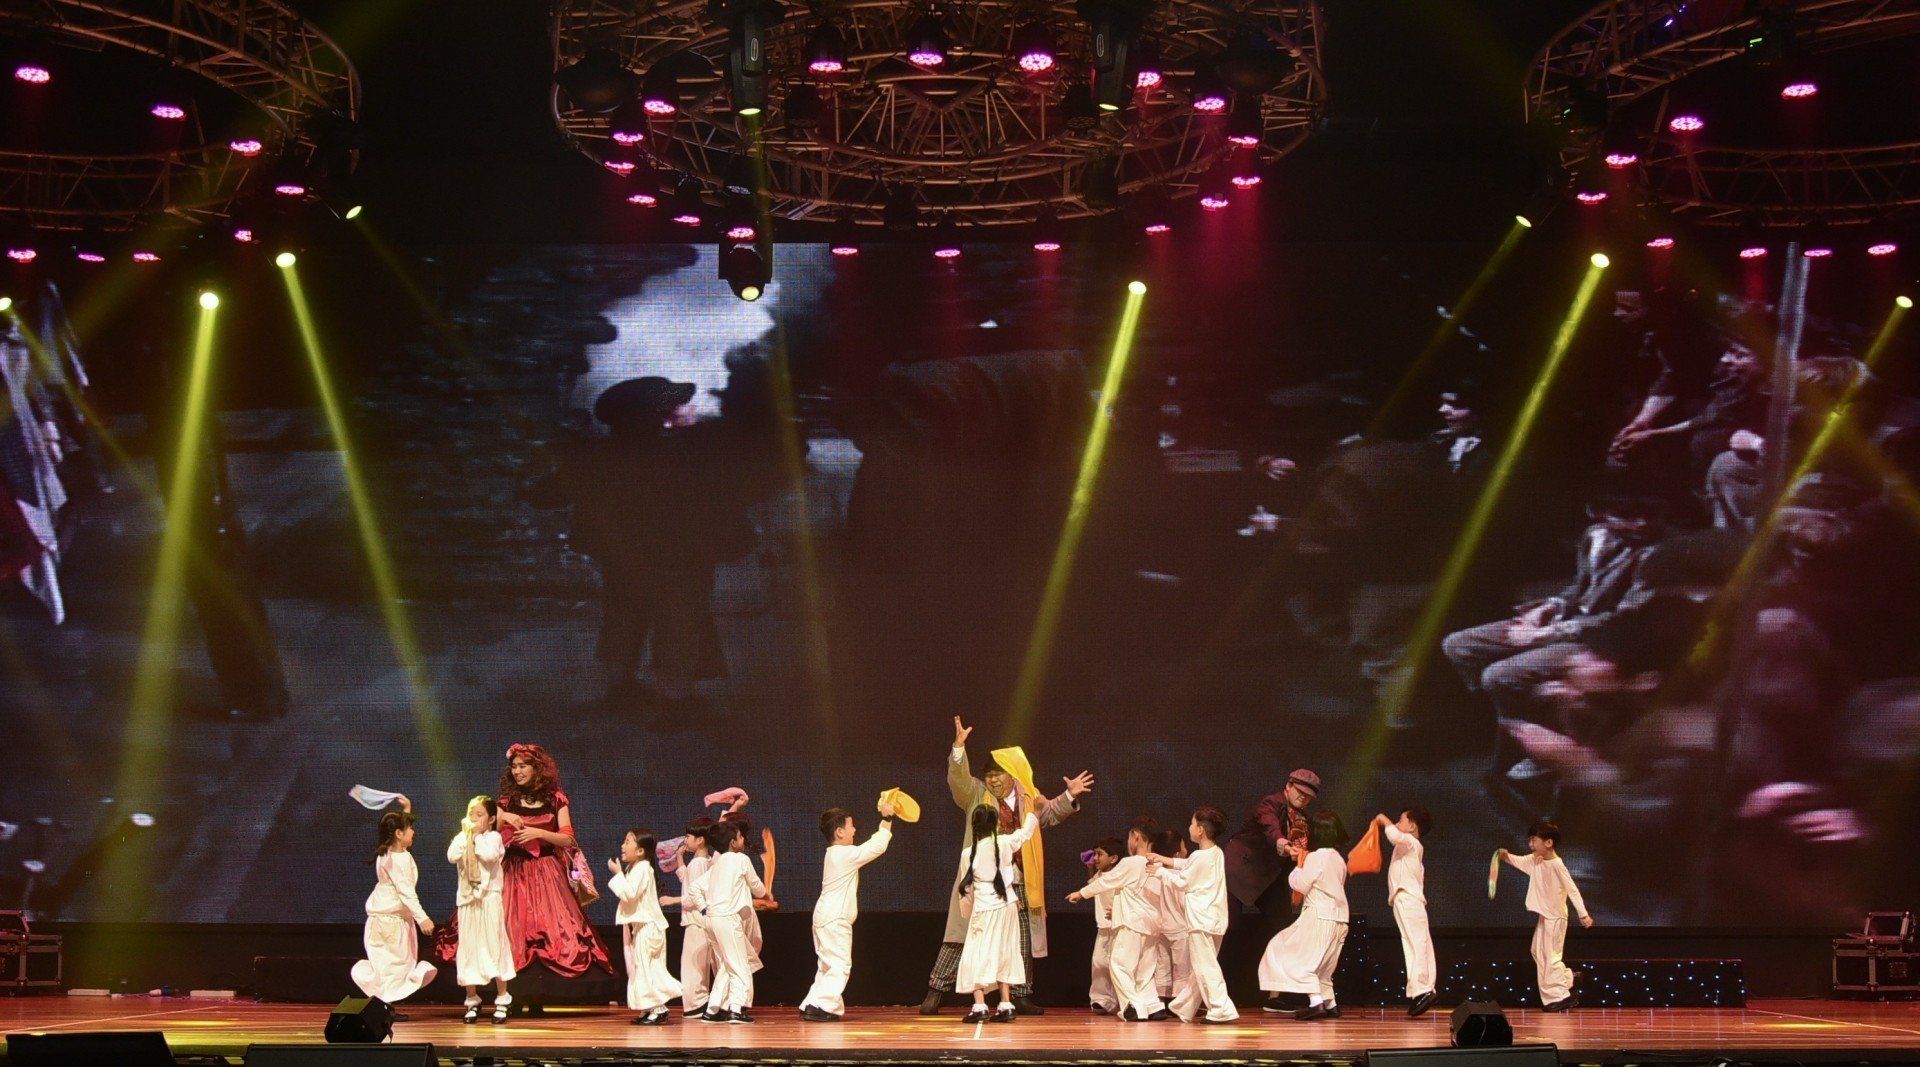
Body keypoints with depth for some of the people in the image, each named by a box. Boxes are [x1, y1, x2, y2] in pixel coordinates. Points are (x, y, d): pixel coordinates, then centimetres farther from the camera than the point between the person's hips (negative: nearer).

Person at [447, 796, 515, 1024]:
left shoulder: (493, 837, -1)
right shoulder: (461, 838, 9)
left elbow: (489, 855, -22)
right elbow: (452, 857, -10)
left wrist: (477, 836, -11)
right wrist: (465, 835, -8)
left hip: (489, 899, -4)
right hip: (467, 899, 4)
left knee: (494, 945, -2)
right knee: (468, 948, 5)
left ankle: (502, 999, 5)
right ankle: (472, 1001, 13)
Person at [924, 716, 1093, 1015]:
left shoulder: (1028, 797, 12)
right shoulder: (976, 794, 1)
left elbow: (1051, 814, 27)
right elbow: (958, 777, -16)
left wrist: (1069, 796, 11)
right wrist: (959, 745, -31)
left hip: (1018, 885, 3)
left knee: (1023, 943, 7)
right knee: (960, 938, -3)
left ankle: (1021, 996, 18)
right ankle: (936, 991, 2)